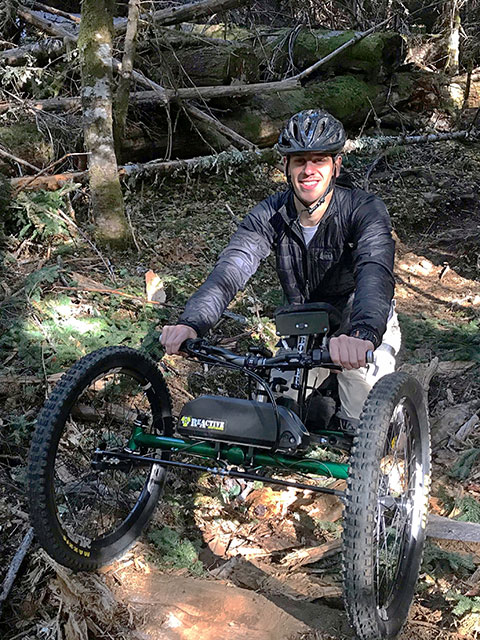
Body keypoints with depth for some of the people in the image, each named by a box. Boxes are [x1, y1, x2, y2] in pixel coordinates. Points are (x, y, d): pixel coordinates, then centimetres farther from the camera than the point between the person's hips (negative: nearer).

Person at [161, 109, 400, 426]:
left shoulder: (365, 209, -25)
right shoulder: (269, 216, -16)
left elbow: (375, 272, -43)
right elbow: (230, 270, -30)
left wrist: (362, 335, -64)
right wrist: (192, 323, -49)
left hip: (369, 330, -3)